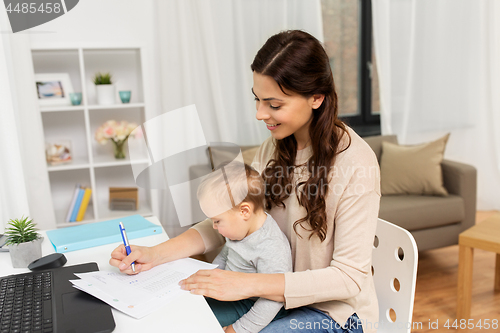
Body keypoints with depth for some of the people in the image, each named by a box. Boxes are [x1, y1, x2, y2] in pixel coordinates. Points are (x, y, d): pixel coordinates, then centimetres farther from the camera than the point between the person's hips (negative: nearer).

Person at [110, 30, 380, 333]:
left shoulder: (356, 163, -24)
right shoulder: (275, 148, -2)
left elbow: (350, 278, -22)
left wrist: (248, 284, -29)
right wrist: (156, 255, -12)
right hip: (278, 293, 6)